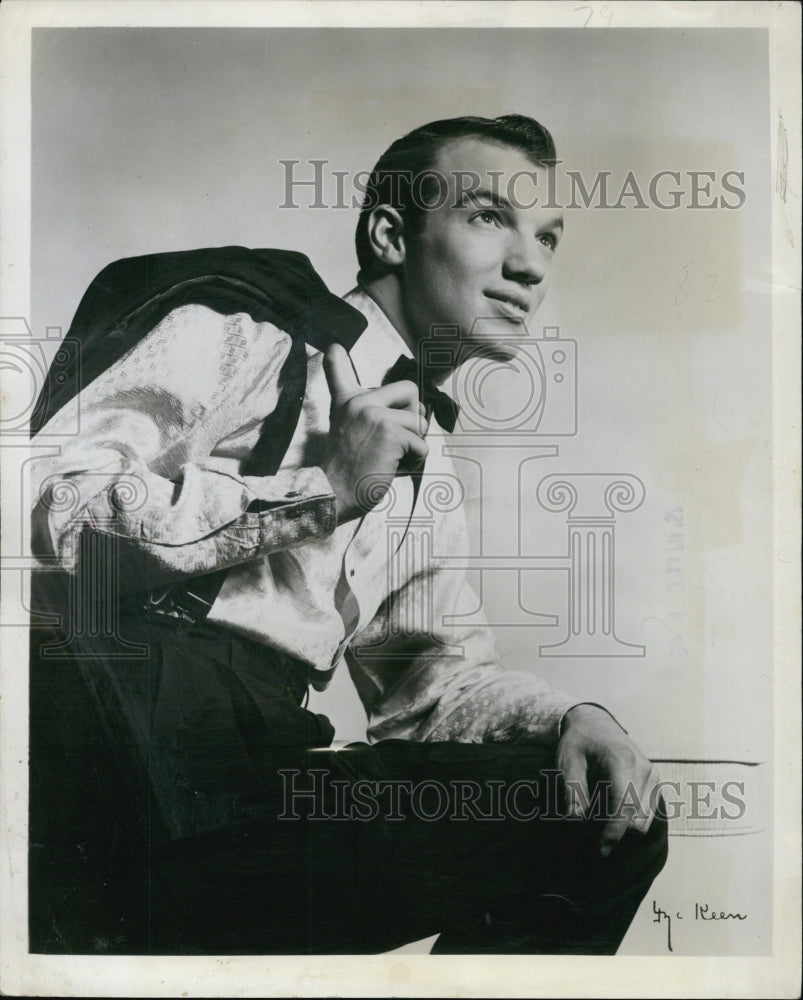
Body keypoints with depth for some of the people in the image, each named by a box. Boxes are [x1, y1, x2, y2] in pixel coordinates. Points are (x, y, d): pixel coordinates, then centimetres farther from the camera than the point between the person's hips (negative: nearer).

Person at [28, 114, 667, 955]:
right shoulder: (237, 337, 4)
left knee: (610, 818, -6)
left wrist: (567, 716, 0)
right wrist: (320, 489, -11)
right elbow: (49, 501, -9)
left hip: (270, 775, 5)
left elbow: (433, 673, 21)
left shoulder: (430, 480, 23)